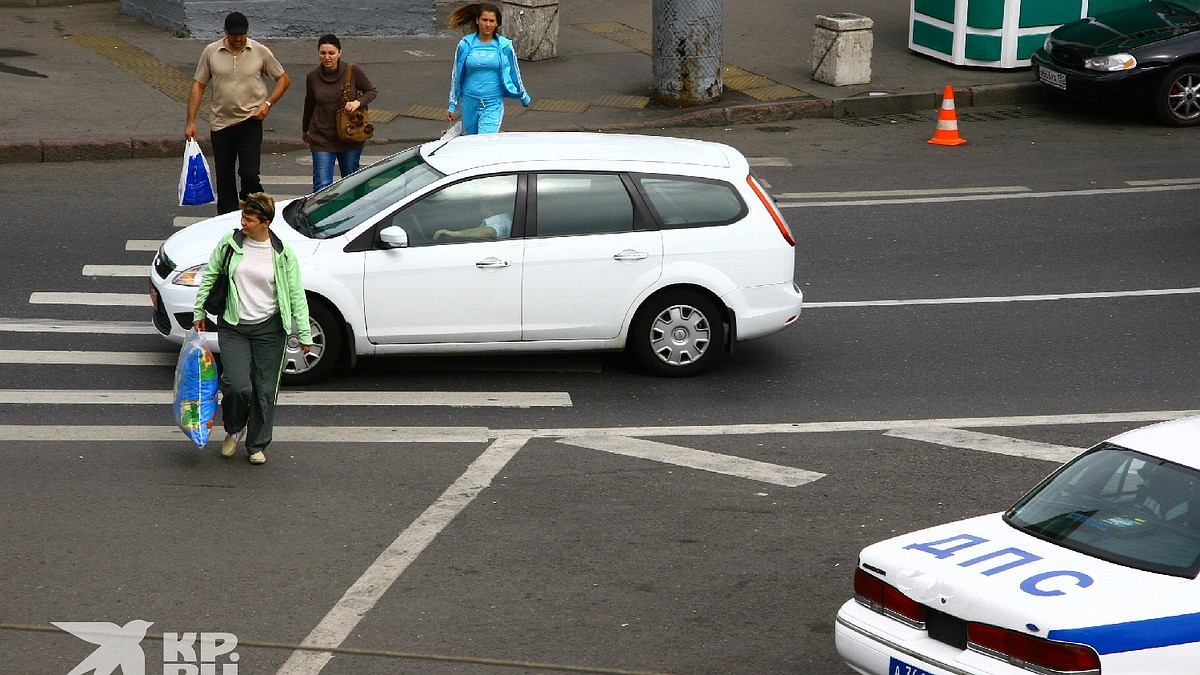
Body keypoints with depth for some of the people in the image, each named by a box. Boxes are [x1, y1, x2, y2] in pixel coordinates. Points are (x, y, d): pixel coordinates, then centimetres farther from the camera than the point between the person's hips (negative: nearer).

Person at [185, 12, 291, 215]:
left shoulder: (260, 52, -2)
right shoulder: (211, 52, 0)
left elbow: (284, 79, 7)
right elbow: (198, 86, 4)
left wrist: (268, 103, -8)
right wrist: (191, 121, -1)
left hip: (250, 122, -2)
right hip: (220, 123, 2)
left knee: (249, 173, -13)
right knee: (224, 179, 7)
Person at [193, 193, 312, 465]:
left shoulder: (282, 253, -5)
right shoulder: (230, 243, -3)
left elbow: (296, 295, 0)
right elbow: (209, 276, 10)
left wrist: (304, 334, -1)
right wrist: (199, 313, 12)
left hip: (269, 328, 0)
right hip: (234, 327, 0)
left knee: (265, 391, 4)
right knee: (238, 386, -13)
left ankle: (257, 445, 23)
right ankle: (234, 429, 18)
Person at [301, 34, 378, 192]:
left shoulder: (352, 71, -8)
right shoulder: (313, 76, -3)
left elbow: (372, 91, 4)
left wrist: (358, 102, -17)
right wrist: (304, 130, 27)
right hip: (322, 138, 0)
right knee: (322, 186, -10)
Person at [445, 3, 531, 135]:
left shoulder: (505, 46, -2)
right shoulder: (465, 45, 0)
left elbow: (515, 74, 12)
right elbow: (456, 76, 9)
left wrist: (524, 97, 23)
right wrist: (452, 106, 11)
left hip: (493, 104, -2)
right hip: (470, 103, 2)